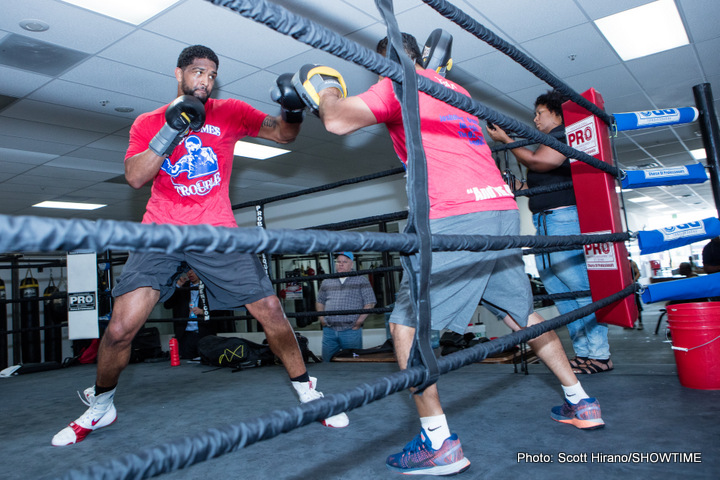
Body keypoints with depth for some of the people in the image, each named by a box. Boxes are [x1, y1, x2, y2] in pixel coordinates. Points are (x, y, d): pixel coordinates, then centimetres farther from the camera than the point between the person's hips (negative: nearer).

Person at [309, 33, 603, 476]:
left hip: (458, 217, -8)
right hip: (504, 209, 9)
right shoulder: (454, 90, 26)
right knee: (523, 313, 22)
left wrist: (328, 94, 18)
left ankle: (439, 443, -6)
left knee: (407, 324, -3)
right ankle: (581, 403, 32)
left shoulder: (398, 85, 3)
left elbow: (337, 122, -3)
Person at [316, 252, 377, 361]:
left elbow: (370, 303, -2)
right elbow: (320, 301, 21)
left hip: (351, 331, -3)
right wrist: (322, 319, 7)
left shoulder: (361, 281, 4)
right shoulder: (326, 282, 15)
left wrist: (359, 322, -8)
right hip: (329, 330, 3)